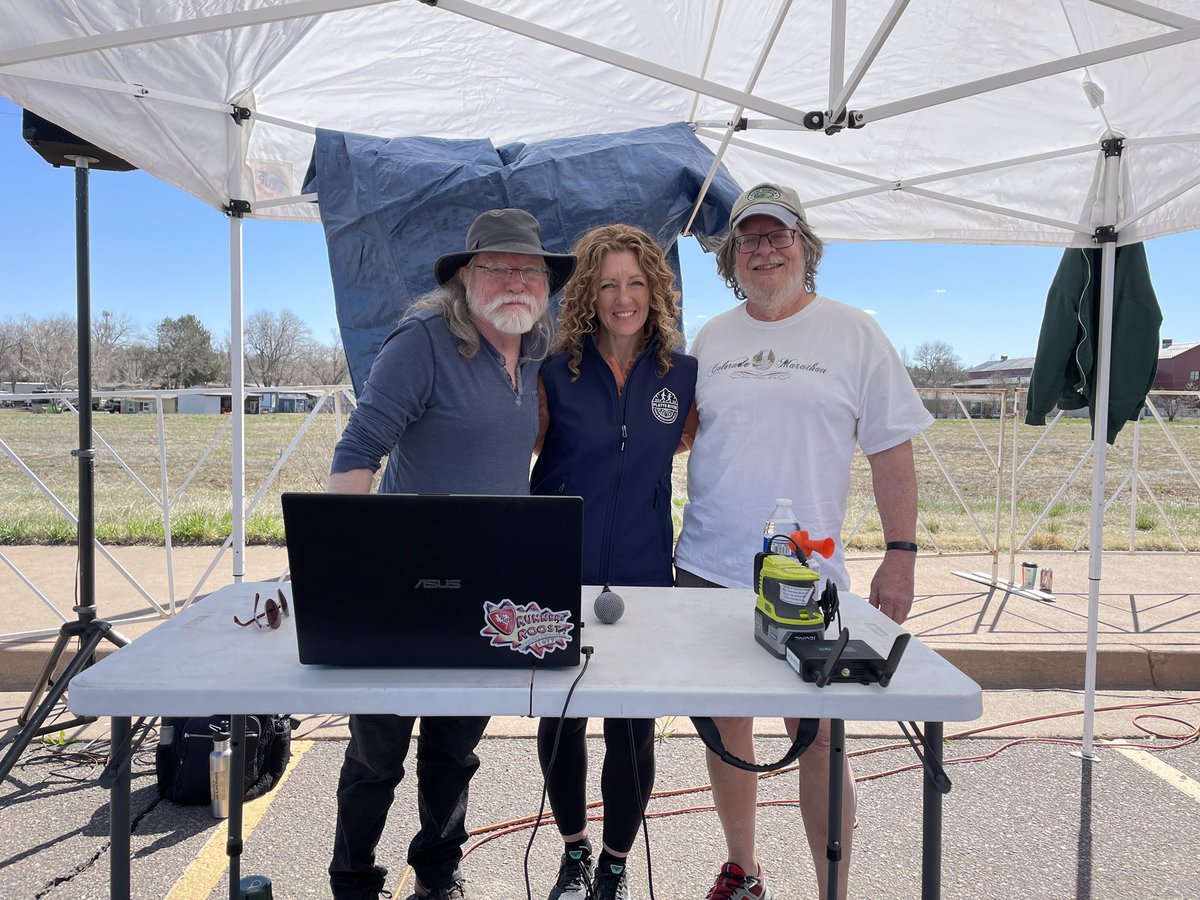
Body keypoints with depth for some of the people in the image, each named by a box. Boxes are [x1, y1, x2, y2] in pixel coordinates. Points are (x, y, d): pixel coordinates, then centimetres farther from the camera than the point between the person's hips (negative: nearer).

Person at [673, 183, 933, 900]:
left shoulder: (854, 333, 1)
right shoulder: (711, 340, 10)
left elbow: (892, 452, 1)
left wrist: (901, 556, -5)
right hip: (707, 570, 4)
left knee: (818, 739, 1)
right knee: (727, 727, 13)